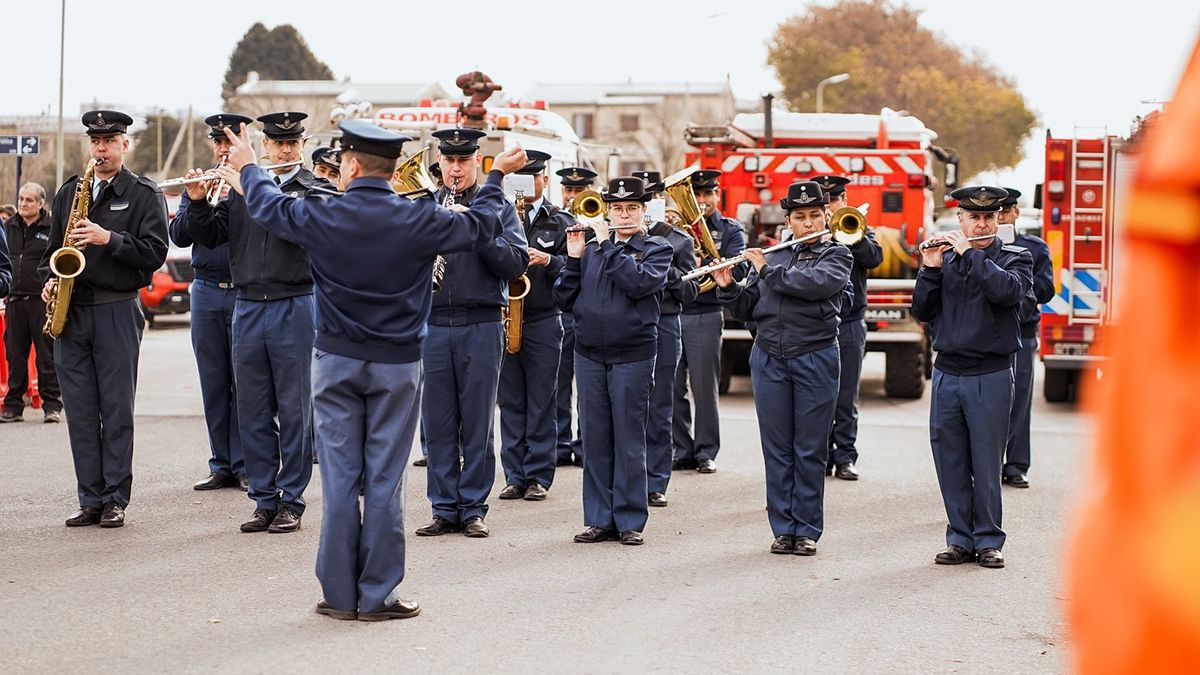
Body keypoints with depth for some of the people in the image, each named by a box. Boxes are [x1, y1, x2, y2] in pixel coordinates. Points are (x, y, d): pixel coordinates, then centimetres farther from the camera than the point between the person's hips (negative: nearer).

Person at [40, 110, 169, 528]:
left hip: (118, 313, -4)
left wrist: (109, 239, -18)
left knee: (116, 411, -1)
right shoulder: (69, 191, 15)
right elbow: (53, 247, 21)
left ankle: (115, 500, 5)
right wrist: (49, 280, 3)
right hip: (71, 313, 4)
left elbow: (154, 252, -8)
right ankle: (90, 501, 10)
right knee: (80, 411, 4)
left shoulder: (144, 195, 1)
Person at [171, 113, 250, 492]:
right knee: (213, 383, 6)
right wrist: (195, 201, -12)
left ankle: (245, 467, 2)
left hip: (245, 290, -4)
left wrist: (232, 196, -22)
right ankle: (221, 465, 12)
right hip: (206, 290, 4)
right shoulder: (198, 182, 12)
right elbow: (179, 236, 4)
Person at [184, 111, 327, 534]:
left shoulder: (315, 189, 3)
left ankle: (291, 501, 7)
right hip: (247, 308, 4)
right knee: (252, 411, 7)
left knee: (294, 410, 0)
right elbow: (208, 236, 9)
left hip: (294, 306, -3)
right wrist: (198, 203, -8)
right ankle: (264, 500, 15)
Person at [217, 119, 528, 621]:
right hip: (397, 366, -1)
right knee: (384, 481, 3)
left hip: (336, 361, 1)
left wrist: (248, 168, 33)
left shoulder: (320, 217, -9)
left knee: (339, 478, 5)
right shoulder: (419, 220, -10)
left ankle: (340, 595, 10)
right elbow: (482, 227, 7)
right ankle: (378, 596, 6)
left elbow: (268, 207, 12)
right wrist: (496, 177, 25)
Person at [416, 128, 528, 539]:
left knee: (477, 424, 2)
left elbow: (516, 263, -6)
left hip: (481, 325, -2)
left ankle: (474, 509, 9)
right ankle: (444, 509, 11)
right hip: (432, 325, 2)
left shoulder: (498, 208, 6)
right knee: (437, 424, 4)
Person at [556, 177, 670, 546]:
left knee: (629, 439, 0)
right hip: (589, 354, 4)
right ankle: (599, 519, 13)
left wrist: (607, 244, -13)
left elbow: (640, 283, -18)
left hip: (633, 355, -3)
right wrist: (573, 257, -4)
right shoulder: (590, 249, 12)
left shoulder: (656, 250, 3)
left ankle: (630, 521, 6)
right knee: (595, 439, 6)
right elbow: (565, 299, 7)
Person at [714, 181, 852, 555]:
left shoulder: (837, 255, 3)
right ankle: (783, 527, 11)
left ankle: (807, 529, 9)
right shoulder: (771, 255, 12)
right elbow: (746, 309, 13)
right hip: (769, 359, 3)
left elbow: (815, 283, -19)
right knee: (777, 448, 5)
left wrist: (768, 271, -13)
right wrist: (727, 286, -5)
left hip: (815, 359, -3)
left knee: (810, 450, 2)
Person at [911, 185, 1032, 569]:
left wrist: (970, 253, -15)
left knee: (986, 464, 0)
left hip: (990, 375, -3)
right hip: (947, 374, 3)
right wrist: (930, 269, -7)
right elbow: (922, 312, 6)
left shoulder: (1015, 259, 2)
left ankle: (988, 541, 11)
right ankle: (960, 539, 16)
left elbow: (1008, 290, -20)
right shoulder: (945, 258, 11)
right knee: (950, 463, 6)